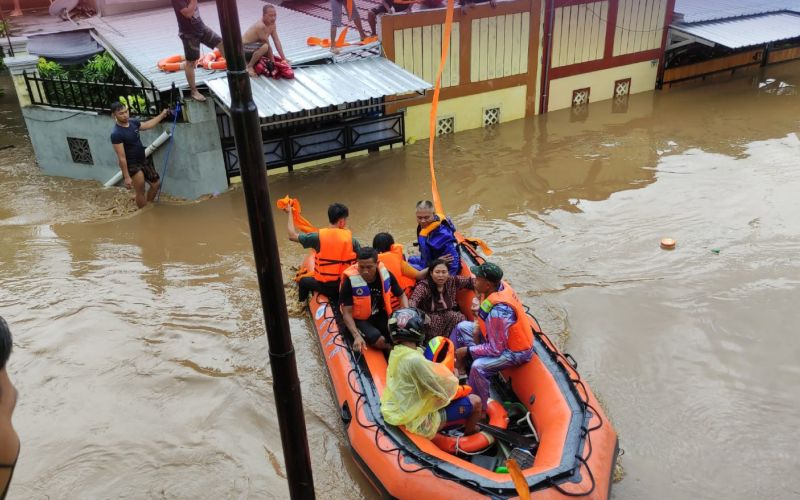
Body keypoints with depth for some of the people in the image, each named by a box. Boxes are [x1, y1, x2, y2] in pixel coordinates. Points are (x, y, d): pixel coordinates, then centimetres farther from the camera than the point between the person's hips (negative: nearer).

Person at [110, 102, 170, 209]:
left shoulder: (132, 122, -2)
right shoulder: (116, 134, -25)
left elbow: (147, 125, 21)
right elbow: (121, 158, -24)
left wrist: (162, 115, 24)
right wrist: (126, 177, -22)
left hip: (144, 160, 9)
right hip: (133, 166, -9)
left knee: (156, 183, 18)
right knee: (140, 192, 1)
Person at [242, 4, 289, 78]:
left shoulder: (272, 25, -3)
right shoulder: (260, 26, -30)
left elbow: (277, 41, -4)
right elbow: (268, 45, -26)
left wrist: (284, 58, -8)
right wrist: (273, 61, -21)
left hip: (254, 46, 9)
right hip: (245, 48, -9)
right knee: (265, 47, -37)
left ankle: (250, 60, 22)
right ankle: (249, 66, -17)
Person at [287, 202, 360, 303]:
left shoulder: (319, 237, -13)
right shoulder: (351, 239, -11)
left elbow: (292, 235, -1)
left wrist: (290, 213, 10)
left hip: (325, 286, 0)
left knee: (303, 281, 30)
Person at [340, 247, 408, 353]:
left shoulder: (385, 274, -13)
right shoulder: (350, 280, -23)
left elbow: (401, 296, 4)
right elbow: (347, 312, -19)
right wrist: (357, 336, -33)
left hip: (381, 315, 3)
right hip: (359, 319, -3)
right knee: (380, 341, -29)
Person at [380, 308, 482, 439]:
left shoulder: (395, 353, 0)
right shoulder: (414, 359, -28)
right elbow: (442, 389, -21)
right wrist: (452, 377, -1)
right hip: (421, 421, -9)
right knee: (475, 401, 3)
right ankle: (470, 432, 29)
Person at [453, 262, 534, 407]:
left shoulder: (498, 311, -37)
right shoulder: (500, 285, -12)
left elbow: (496, 349, -28)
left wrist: (468, 350, -19)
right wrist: (478, 328, -2)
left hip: (516, 352, -10)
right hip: (503, 336, 10)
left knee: (478, 367, -33)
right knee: (462, 327, 13)